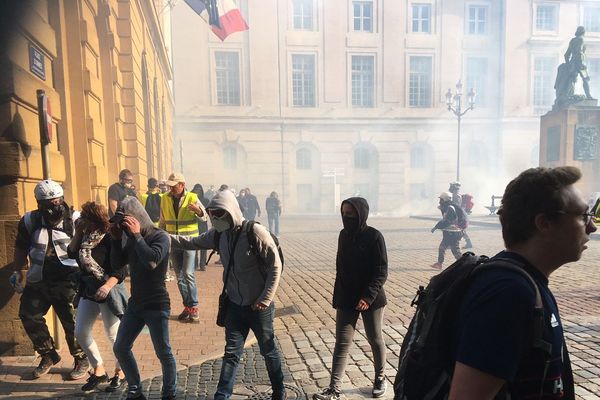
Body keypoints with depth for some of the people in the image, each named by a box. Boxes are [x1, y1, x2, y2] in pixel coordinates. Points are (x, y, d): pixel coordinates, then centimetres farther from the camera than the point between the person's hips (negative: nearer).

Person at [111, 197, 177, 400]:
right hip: (135, 303, 7)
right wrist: (116, 239, -6)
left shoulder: (160, 236, -15)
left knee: (163, 353, 3)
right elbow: (116, 264, 5)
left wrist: (137, 235, -26)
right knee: (120, 348, 13)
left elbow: (152, 261, -31)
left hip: (156, 305, -7)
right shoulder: (130, 238, 4)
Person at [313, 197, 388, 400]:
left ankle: (380, 378, 37)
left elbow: (382, 271, -15)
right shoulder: (343, 235, 1)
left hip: (371, 299, -4)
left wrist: (368, 296, -25)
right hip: (346, 299, 4)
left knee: (375, 340, 14)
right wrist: (338, 295, 12)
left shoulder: (374, 237, -15)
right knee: (342, 343, 4)